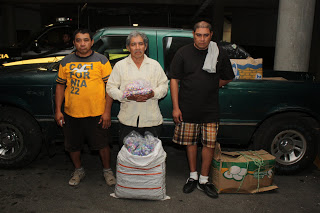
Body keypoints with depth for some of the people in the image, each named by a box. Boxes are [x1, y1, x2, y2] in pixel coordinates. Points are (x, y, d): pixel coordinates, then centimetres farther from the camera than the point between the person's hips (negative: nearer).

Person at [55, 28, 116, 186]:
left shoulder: (101, 60, -2)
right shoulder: (66, 62, 6)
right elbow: (60, 86, 11)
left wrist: (107, 111, -10)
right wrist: (58, 110, 5)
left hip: (97, 114, -3)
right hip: (71, 114, 3)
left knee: (102, 144, 8)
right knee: (73, 145, 14)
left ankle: (107, 170, 31)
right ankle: (78, 170, 38)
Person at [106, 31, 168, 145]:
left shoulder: (155, 65, 9)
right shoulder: (120, 65, 5)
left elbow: (164, 86, 9)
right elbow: (111, 88, 2)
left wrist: (153, 94, -13)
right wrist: (128, 96, -14)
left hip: (151, 119, 1)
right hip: (128, 120, 0)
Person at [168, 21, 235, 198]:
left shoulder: (220, 54, 4)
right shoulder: (183, 53, 1)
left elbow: (228, 78, 17)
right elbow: (174, 80, 0)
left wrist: (211, 86, 2)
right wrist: (176, 107, -6)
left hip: (210, 109, 1)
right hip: (188, 108, 0)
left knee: (209, 143, 2)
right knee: (191, 142, 9)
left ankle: (204, 180, 18)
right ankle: (193, 177, 26)